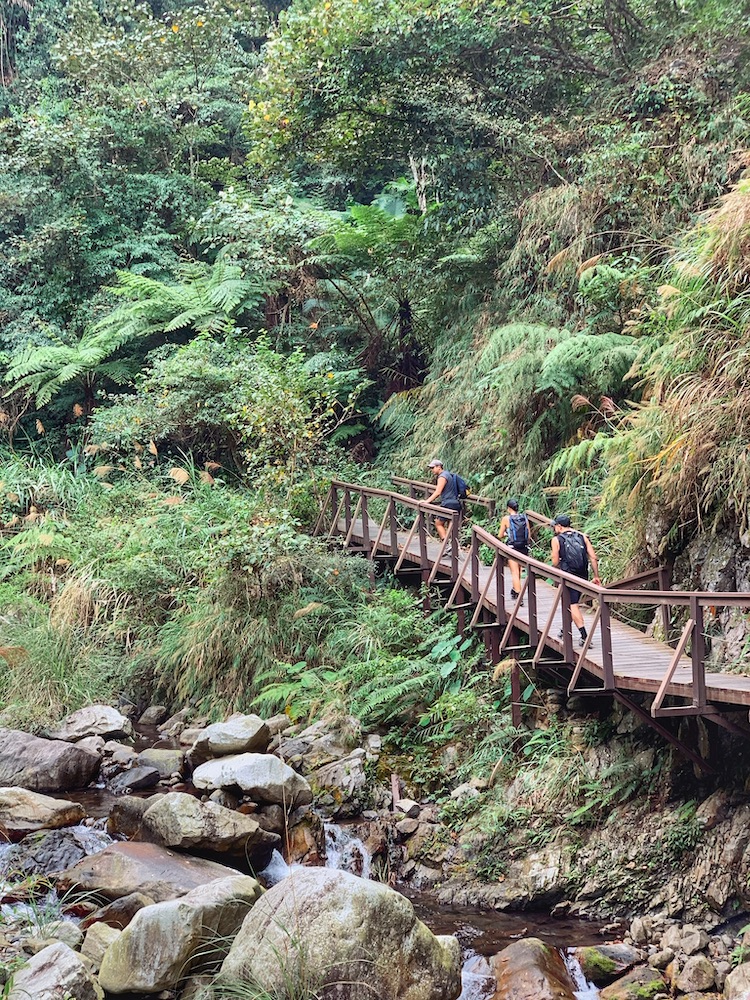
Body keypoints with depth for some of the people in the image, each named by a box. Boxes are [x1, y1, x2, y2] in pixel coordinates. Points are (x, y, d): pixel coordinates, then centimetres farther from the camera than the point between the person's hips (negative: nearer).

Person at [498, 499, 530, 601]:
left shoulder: (506, 519, -6)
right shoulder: (524, 518, 3)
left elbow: (500, 536, 0)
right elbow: (529, 536, 5)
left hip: (512, 547, -4)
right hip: (523, 548, 4)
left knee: (515, 573, -2)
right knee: (518, 571, 23)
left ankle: (518, 594, -12)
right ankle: (515, 590, 43)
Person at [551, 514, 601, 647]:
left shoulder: (557, 540, -2)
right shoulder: (582, 536, 9)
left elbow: (555, 563, -6)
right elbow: (593, 557, 3)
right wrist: (596, 576, 7)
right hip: (583, 576, 5)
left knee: (573, 605, -3)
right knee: (573, 603, 21)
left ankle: (584, 636, -14)